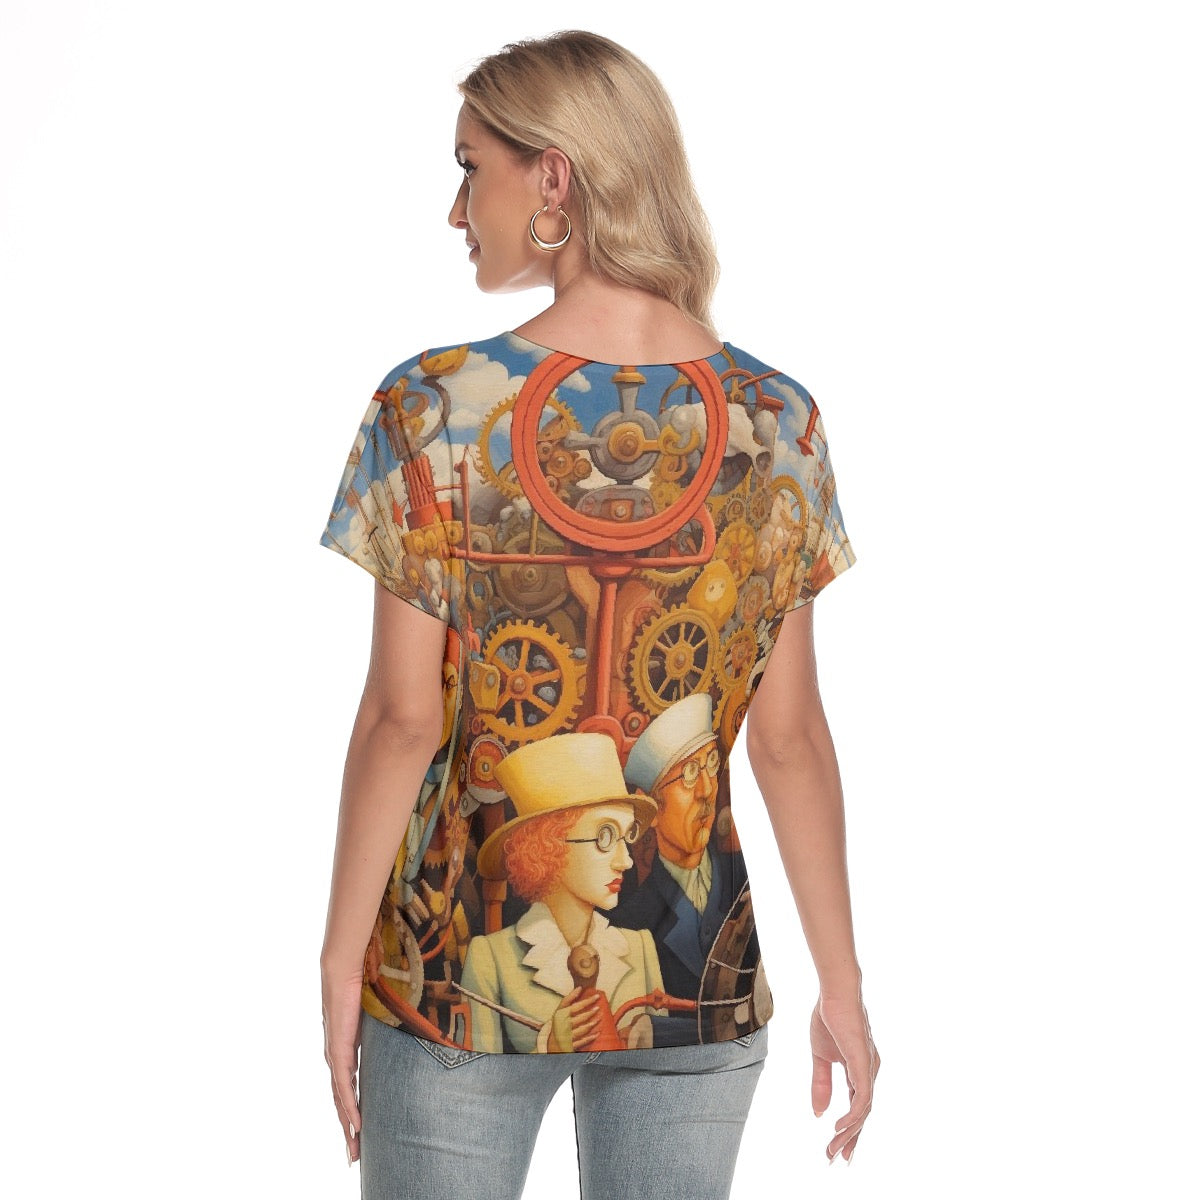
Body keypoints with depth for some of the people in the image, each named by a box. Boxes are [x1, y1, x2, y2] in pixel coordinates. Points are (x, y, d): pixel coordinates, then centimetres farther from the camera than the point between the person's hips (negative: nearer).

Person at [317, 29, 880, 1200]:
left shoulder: (433, 410, -12)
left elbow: (402, 721, -11)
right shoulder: (779, 422, -5)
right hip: (694, 974, 2)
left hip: (460, 969, -2)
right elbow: (790, 735, -3)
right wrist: (841, 981, 6)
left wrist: (341, 958, 0)